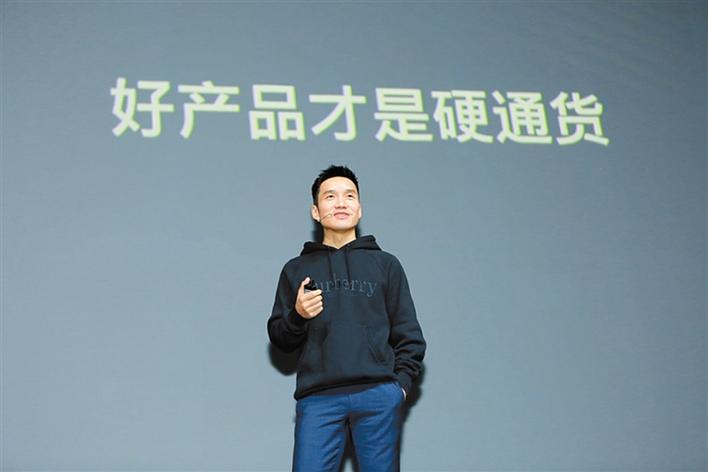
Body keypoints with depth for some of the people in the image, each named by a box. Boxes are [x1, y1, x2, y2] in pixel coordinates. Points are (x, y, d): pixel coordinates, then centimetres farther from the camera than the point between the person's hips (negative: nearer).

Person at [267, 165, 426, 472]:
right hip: (317, 399, 0)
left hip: (378, 396, 0)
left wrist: (401, 384, -2)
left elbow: (408, 335, 11)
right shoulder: (297, 269, 15)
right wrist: (298, 316, -5)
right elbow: (279, 340, 15)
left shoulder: (385, 264, 13)